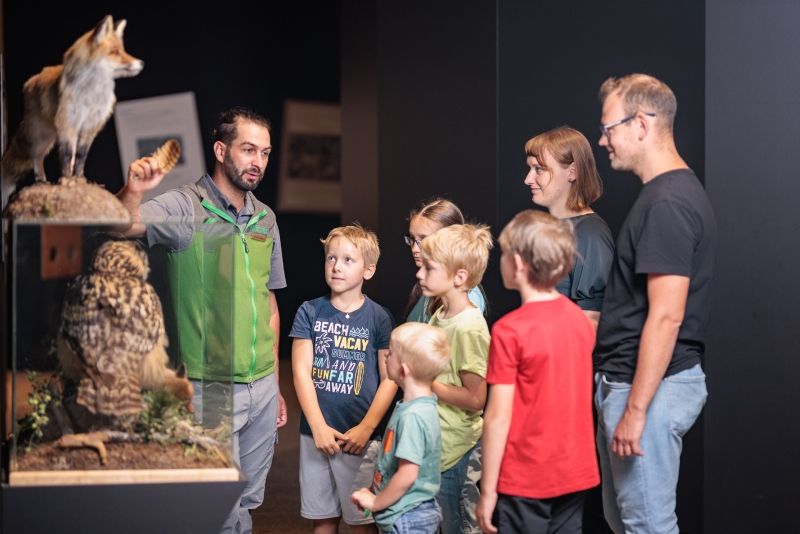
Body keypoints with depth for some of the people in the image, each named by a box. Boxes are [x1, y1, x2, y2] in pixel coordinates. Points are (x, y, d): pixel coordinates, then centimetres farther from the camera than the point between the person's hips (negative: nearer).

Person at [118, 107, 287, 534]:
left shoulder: (265, 219, 10)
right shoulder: (186, 207, -9)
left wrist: (276, 385, 16)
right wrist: (133, 193, -48)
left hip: (263, 388, 6)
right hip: (210, 388, -6)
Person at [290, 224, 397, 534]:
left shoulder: (378, 318, -2)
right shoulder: (310, 312, 2)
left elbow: (389, 379, -3)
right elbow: (301, 371, -2)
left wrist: (366, 428, -12)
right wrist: (318, 426, -10)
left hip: (360, 437, -2)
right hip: (316, 432, 2)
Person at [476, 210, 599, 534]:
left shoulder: (510, 330, -16)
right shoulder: (580, 319, 3)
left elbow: (499, 417, -15)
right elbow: (581, 399, 9)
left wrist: (487, 490, -10)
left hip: (525, 482, -6)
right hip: (576, 474, 6)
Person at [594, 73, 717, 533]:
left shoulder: (667, 203, -19)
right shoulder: (677, 192, 13)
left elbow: (666, 316, -24)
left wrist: (635, 408, -21)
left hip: (650, 386, -10)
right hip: (627, 381, 10)